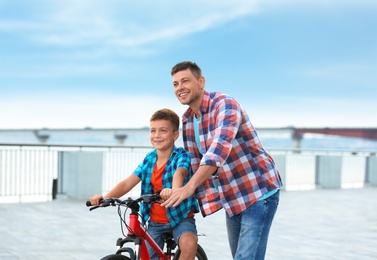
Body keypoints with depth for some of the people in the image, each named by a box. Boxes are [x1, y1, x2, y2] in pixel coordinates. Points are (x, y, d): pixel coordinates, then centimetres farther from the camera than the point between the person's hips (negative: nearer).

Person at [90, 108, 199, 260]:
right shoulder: (149, 159, 1)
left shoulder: (181, 155, -13)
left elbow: (179, 173, -36)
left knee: (189, 244, -31)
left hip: (180, 217, -5)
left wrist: (174, 190, -59)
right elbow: (128, 182, -7)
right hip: (155, 222, 5)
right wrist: (105, 197, -24)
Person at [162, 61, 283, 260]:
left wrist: (190, 186, -46)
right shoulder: (187, 119, 5)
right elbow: (195, 162, 8)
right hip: (232, 198, 8)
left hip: (258, 192, -8)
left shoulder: (225, 105, -19)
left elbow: (219, 149, -36)